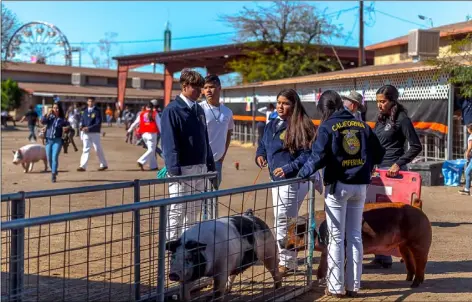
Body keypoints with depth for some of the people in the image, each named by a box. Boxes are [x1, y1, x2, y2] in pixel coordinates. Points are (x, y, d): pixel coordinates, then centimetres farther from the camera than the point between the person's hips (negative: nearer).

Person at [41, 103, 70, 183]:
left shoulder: (62, 119, 0)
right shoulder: (50, 117, 5)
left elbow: (68, 125, 0)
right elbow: (42, 122, -7)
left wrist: (67, 128, -22)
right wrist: (48, 114, -10)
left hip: (57, 140, -3)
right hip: (49, 140, 3)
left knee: (55, 157, -15)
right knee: (49, 158, 8)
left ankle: (53, 175, -11)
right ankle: (54, 171, 31)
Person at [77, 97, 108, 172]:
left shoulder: (97, 111, -5)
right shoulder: (85, 111, 11)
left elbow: (98, 123, -12)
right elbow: (82, 121, 15)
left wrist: (89, 128, -21)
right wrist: (81, 126, -8)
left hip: (95, 133, -4)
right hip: (86, 133, 4)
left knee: (98, 149, 5)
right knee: (85, 149, 0)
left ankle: (104, 165, 18)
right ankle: (83, 166, -3)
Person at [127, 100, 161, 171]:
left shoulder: (141, 114, 8)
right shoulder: (155, 114, -4)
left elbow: (135, 123, 11)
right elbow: (159, 124, -5)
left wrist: (129, 131, 18)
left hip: (144, 134, 6)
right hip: (152, 134, -6)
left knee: (151, 150, 16)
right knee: (151, 150, -3)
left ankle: (153, 166, 18)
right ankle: (141, 162, -22)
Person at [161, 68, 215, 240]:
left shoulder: (199, 110, 14)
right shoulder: (172, 110, -9)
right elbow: (170, 143, -15)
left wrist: (210, 165, 14)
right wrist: (174, 170, -22)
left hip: (200, 168, 8)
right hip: (182, 169, -8)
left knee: (193, 212, 13)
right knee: (177, 213, -3)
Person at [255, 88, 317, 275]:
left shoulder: (301, 126, -11)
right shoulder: (271, 125, 13)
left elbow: (307, 154, -15)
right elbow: (263, 145, 24)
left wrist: (289, 168, -23)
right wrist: (260, 156, 4)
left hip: (293, 180, -8)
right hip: (276, 179, 8)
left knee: (282, 220, -6)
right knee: (285, 220, 16)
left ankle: (286, 262, 6)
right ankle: (288, 260, 28)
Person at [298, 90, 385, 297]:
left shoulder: (328, 126, -7)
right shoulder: (361, 125, 7)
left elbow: (319, 156, -17)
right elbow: (378, 153, 9)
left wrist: (303, 174, -5)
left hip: (338, 185, -4)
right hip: (360, 185, 4)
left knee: (336, 237, 4)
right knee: (355, 235, 12)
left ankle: (336, 287, 7)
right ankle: (353, 286, 16)